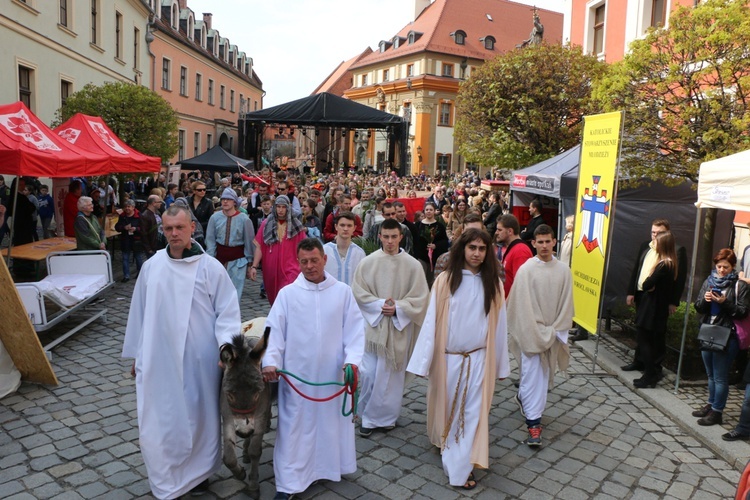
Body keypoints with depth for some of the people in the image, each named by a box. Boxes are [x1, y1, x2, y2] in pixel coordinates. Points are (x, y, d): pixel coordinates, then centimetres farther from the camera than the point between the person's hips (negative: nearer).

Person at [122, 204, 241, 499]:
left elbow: (228, 312, -5)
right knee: (159, 424, 8)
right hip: (159, 361, 3)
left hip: (199, 361, -2)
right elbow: (138, 313, 9)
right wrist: (136, 355, 14)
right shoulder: (151, 267, 1)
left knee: (199, 418, 12)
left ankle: (199, 474, 35)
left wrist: (226, 343, -20)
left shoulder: (210, 268, -8)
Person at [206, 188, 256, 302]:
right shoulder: (215, 217, -3)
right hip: (219, 258, 2)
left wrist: (249, 262, 3)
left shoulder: (244, 219, -8)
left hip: (238, 260, -2)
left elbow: (249, 242, -1)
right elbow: (210, 240, -1)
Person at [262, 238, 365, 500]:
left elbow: (354, 330, -1)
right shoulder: (287, 293, -3)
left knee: (331, 423, 14)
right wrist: (271, 361, -17)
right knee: (294, 427, 5)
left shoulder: (343, 292, -1)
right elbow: (274, 330, -5)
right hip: (296, 375, -1)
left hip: (332, 374, 1)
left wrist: (352, 360, -13)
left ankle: (329, 466, 35)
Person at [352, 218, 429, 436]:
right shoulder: (368, 262, -5)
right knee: (369, 373, 1)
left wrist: (398, 308, -14)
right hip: (373, 324, 0)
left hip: (399, 327, 0)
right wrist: (379, 304, -14)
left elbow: (420, 297, -2)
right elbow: (358, 292, -2)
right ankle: (369, 416, 20)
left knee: (392, 375, 9)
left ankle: (386, 415, 28)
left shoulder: (412, 265, -5)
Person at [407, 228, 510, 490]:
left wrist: (500, 363, 7)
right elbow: (432, 320, -9)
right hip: (448, 358, -1)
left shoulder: (493, 284, -2)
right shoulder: (445, 280, -10)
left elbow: (499, 325, 3)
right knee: (448, 408, 16)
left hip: (478, 359, 1)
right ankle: (447, 446, 44)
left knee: (473, 412, 4)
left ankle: (462, 466, 17)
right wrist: (423, 360, -11)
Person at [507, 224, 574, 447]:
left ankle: (524, 398, 41)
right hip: (530, 332, -4)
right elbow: (524, 305, -11)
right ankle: (534, 422, 3)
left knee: (544, 374, 15)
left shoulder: (564, 271, 1)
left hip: (553, 333, 4)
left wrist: (555, 331, -4)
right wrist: (539, 332, -12)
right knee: (532, 373, -4)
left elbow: (566, 304, 3)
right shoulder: (526, 269, -10)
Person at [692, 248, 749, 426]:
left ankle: (717, 411, 11)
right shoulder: (709, 281, 9)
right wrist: (705, 300, -12)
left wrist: (725, 302, -22)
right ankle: (711, 405, 31)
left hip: (727, 337, -5)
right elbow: (698, 307, 8)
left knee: (720, 377, 1)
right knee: (711, 375, 18)